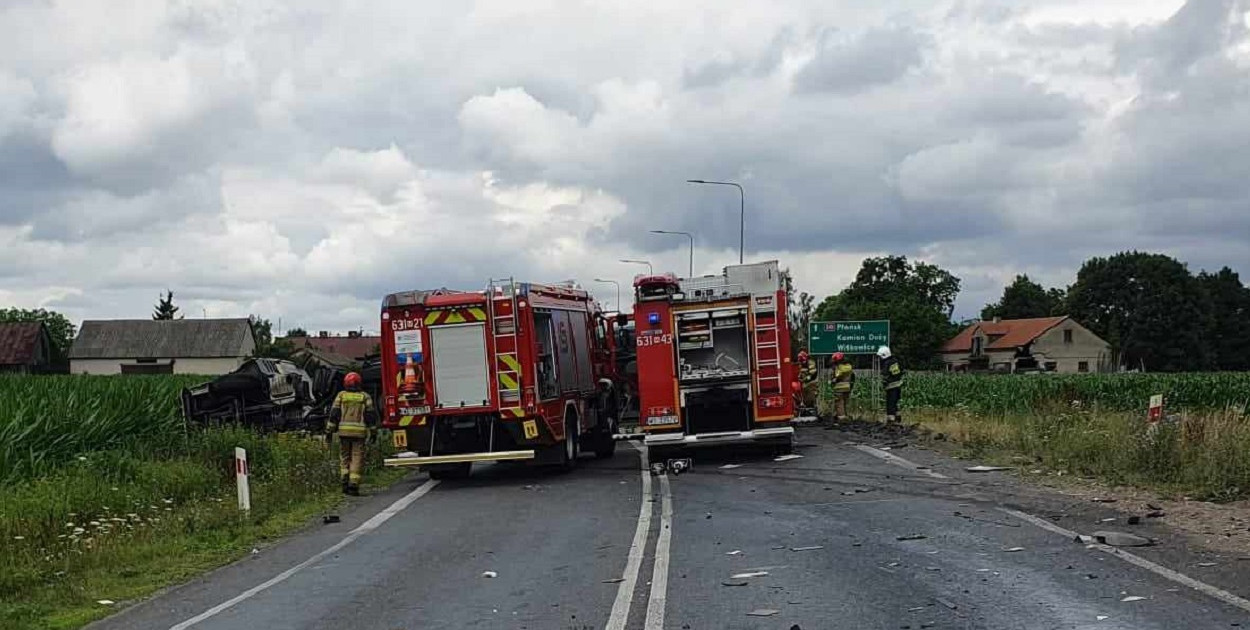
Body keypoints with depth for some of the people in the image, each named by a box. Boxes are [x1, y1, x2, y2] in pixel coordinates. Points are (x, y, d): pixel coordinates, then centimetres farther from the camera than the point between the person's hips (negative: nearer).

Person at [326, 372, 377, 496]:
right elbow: (371, 415, 4)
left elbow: (334, 414, 2)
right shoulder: (365, 397, 6)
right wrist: (373, 432, 10)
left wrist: (329, 431, 4)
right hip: (359, 432, -1)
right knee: (357, 458, 1)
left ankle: (345, 482, 3)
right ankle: (353, 485, -7)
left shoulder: (341, 395, 6)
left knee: (344, 457, 14)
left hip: (344, 431, 1)